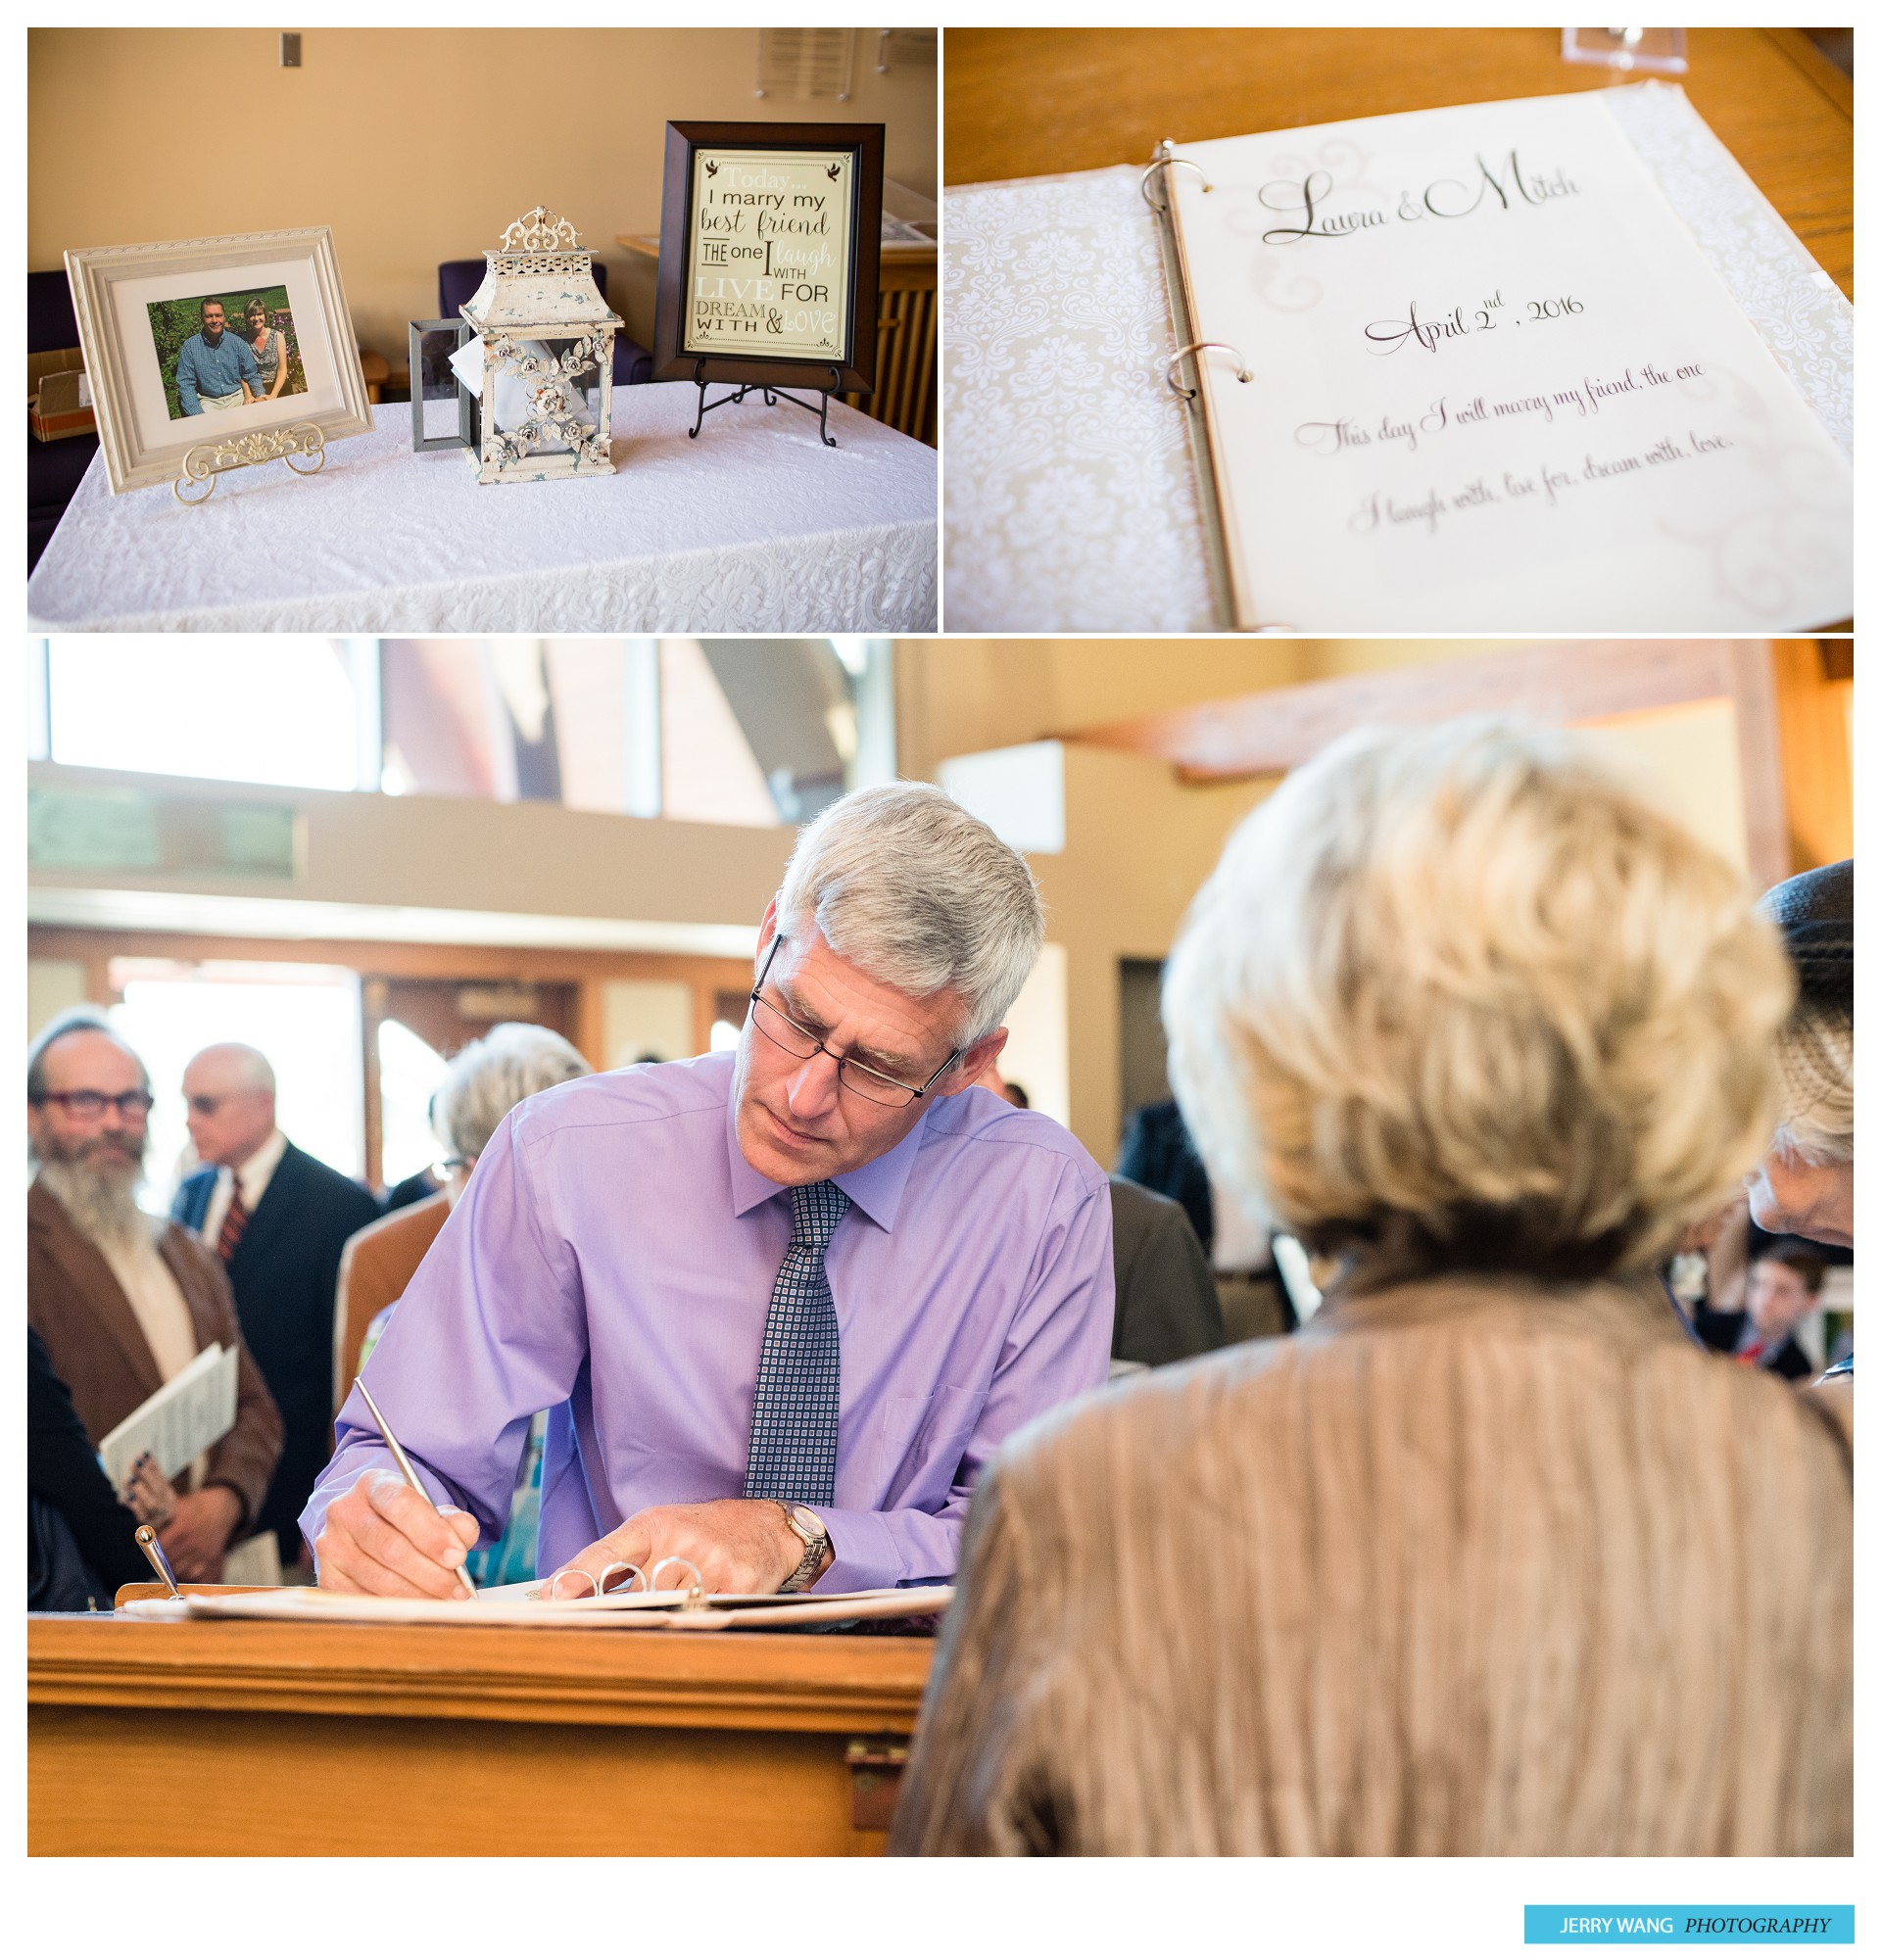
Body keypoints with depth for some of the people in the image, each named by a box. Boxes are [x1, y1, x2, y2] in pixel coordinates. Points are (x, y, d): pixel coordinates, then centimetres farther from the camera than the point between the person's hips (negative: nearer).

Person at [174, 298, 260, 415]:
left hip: (237, 396, 2)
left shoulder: (237, 342, 4)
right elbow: (186, 384, -4)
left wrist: (260, 395, -11)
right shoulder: (190, 346, -2)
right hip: (208, 400, -2)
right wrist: (198, 416, -17)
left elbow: (251, 375, 11)